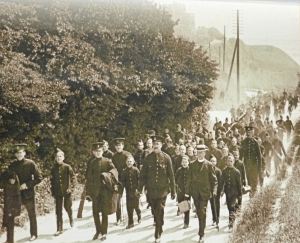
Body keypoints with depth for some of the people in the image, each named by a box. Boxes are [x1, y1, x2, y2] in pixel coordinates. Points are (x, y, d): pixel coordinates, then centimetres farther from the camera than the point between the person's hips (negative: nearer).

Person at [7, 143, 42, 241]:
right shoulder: (12, 165, 2)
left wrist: (27, 184, -15)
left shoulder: (30, 163, -8)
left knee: (32, 214, 8)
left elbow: (38, 178, -7)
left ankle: (33, 234, 23)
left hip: (28, 193, -2)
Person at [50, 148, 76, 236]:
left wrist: (71, 188, -12)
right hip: (57, 192, 2)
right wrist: (53, 191, 5)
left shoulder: (67, 167, -7)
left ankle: (71, 219, 42)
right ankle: (59, 229, 7)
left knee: (67, 207, 9)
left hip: (66, 191, -2)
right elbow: (52, 180, 8)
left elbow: (73, 177, -5)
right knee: (58, 211, 2)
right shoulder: (53, 168, 1)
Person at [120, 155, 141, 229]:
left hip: (135, 192, -3)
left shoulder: (136, 170, -6)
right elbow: (122, 180, 11)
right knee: (129, 208, 0)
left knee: (136, 206, 5)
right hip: (128, 192, 3)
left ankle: (139, 217, 33)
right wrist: (125, 186, -4)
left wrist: (137, 188, -13)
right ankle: (130, 223, 7)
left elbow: (139, 179, -7)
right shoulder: (124, 171, 4)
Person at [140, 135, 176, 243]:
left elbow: (171, 175, 0)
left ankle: (158, 234, 0)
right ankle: (158, 225, 37)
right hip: (151, 189, 2)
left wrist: (173, 191, 0)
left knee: (160, 212, -7)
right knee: (154, 210, 13)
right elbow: (143, 174, 3)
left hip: (162, 189, -2)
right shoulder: (148, 158, 1)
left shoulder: (166, 158, -3)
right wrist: (140, 188, -1)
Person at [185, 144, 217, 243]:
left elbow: (214, 179, 1)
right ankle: (201, 228, 34)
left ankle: (201, 234, -7)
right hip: (195, 192, 3)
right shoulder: (192, 165, 6)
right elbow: (189, 179, 7)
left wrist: (214, 191, -10)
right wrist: (187, 192, 3)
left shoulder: (209, 165, 0)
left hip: (205, 192, -3)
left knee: (202, 212, -9)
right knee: (199, 212, 13)